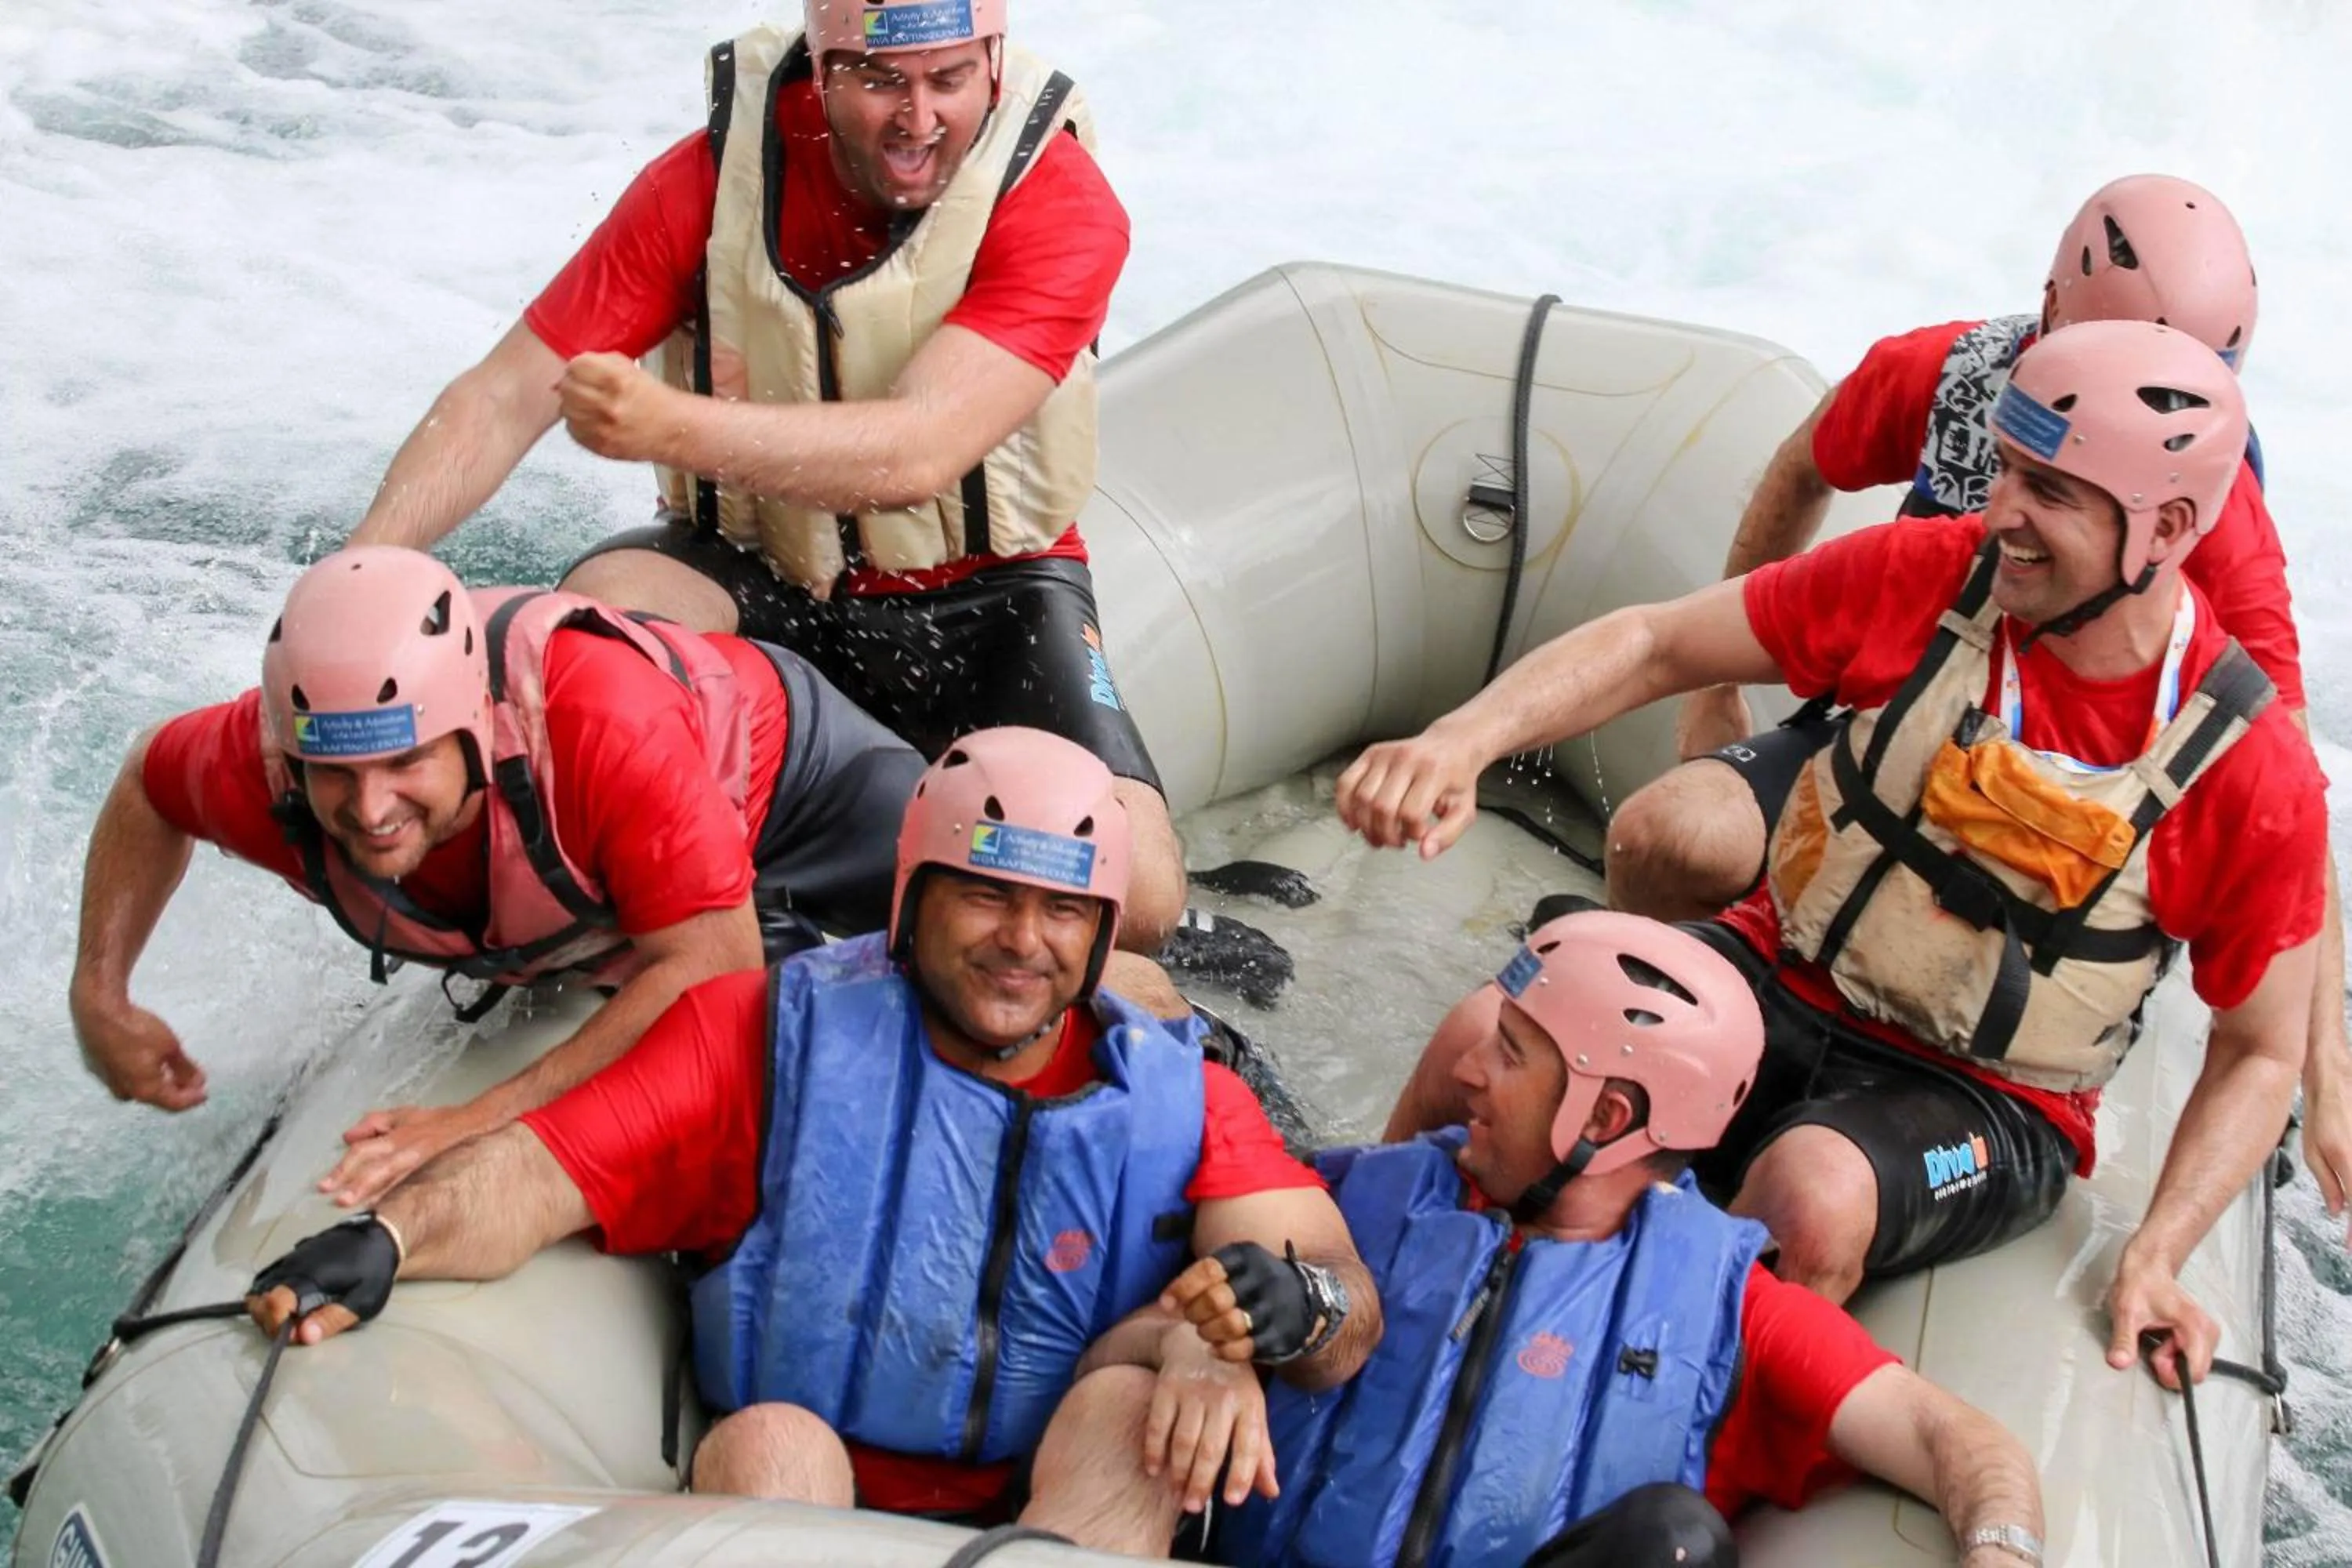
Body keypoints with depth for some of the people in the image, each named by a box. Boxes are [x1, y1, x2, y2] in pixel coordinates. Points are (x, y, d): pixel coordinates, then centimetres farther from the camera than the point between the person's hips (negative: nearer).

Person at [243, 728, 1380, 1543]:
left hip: (1081, 1513, 1)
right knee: (769, 1442, -32)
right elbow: (549, 1171, -7)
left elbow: (1351, 1316, -5)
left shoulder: (1178, 1100, 5)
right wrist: (390, 1241, -27)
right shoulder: (772, 1035, 4)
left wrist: (1296, 1303, -30)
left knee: (1174, 1339, -23)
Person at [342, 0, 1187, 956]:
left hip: (979, 594, -1)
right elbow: (507, 394, -13)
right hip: (752, 577, 1)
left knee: (1132, 900, -23)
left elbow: (918, 455, -33)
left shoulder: (1062, 202, -19)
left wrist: (672, 429, -49)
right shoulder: (712, 176, -13)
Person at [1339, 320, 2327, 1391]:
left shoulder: (2252, 770, -14)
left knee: (1813, 1194, -38)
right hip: (1786, 981, 3)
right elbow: (1655, 644, -6)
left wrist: (2153, 1261, -16)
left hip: (1986, 1102, -2)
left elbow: (2262, 1052, -3)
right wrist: (1464, 740, -22)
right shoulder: (1926, 576, -10)